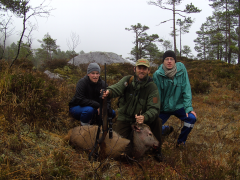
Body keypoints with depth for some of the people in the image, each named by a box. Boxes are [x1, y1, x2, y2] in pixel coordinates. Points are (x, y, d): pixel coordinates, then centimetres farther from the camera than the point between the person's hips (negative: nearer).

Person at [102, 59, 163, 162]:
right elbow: (117, 88, -27)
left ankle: (157, 151, -6)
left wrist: (145, 117, -42)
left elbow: (154, 109, -20)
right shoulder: (128, 80, -6)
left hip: (141, 118, 0)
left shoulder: (152, 87, -10)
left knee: (157, 121, -28)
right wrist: (109, 92, -52)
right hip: (124, 118, 1)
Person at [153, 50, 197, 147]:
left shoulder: (181, 69, -12)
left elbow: (186, 89, -10)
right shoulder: (157, 75, -15)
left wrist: (188, 107, -16)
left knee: (191, 118, -24)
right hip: (163, 108, 0)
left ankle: (181, 141, 4)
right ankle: (166, 129, 29)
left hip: (178, 106, 1)